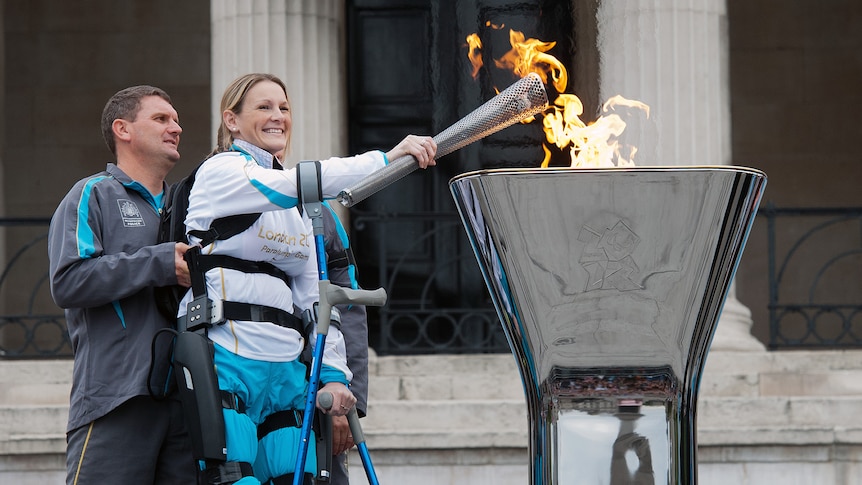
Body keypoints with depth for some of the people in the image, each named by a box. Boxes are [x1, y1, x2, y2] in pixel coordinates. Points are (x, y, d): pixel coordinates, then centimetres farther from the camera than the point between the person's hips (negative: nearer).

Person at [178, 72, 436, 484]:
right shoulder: (220, 173, 1)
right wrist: (388, 159, -25)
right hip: (226, 357, -7)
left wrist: (333, 373, 7)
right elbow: (296, 183, -18)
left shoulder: (297, 208, 23)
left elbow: (314, 294, 20)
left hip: (286, 367, 7)